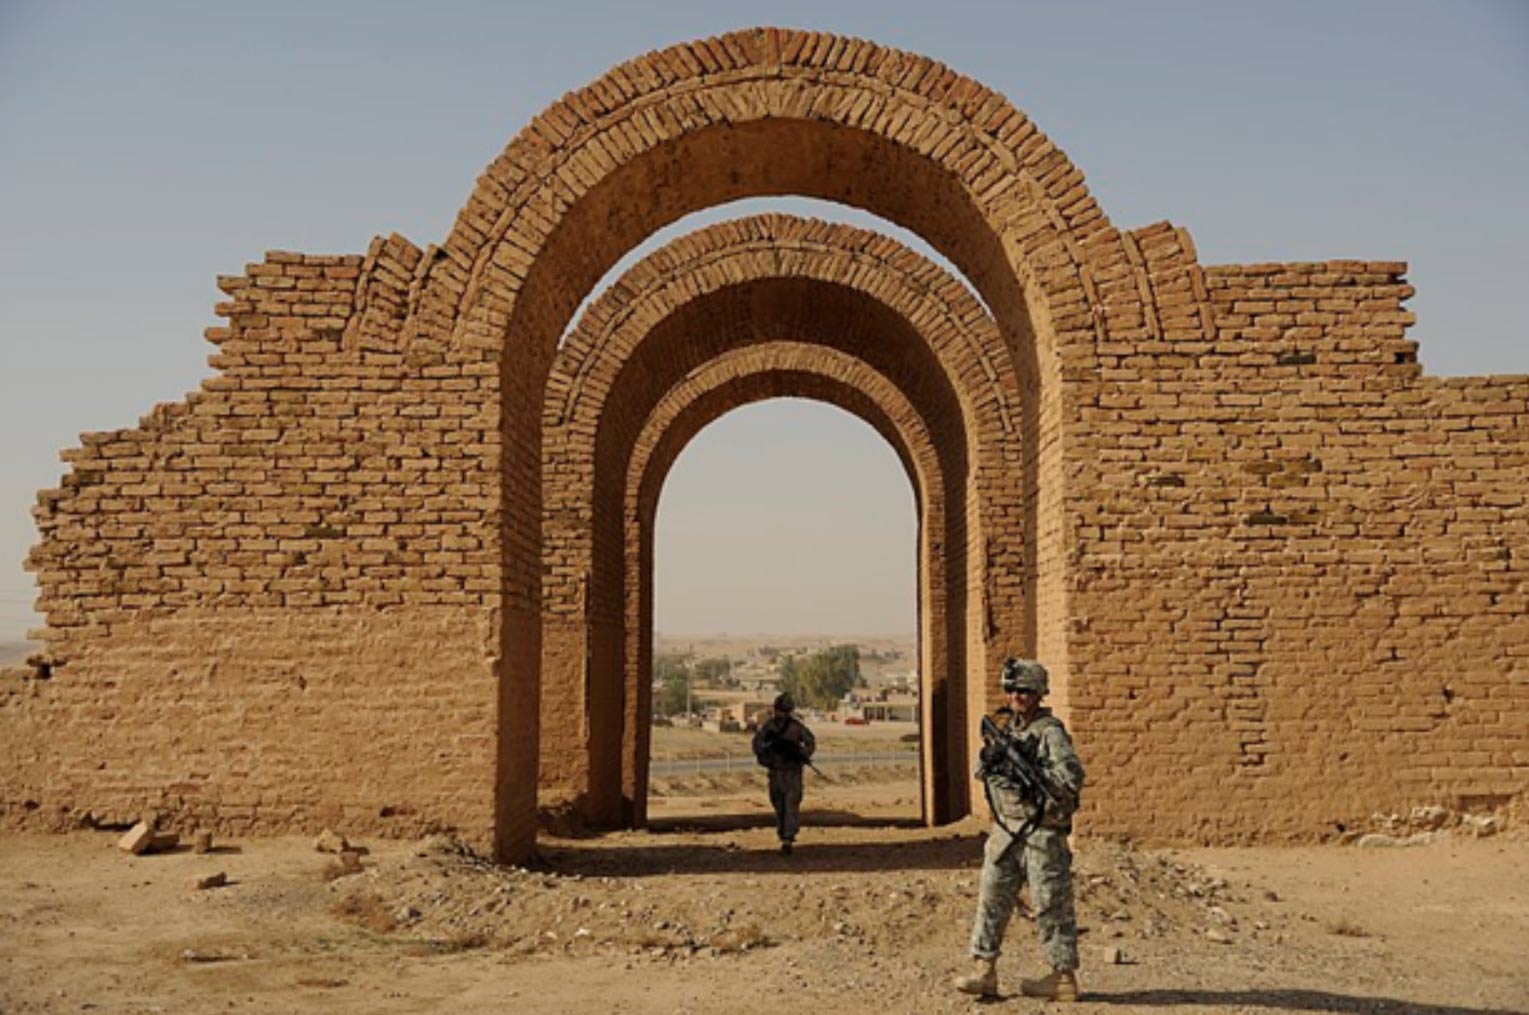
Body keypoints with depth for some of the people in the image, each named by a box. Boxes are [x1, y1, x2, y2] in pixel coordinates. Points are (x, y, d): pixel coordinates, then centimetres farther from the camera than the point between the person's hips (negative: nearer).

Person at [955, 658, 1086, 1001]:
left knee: (1052, 906, 0)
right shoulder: (1003, 726, 12)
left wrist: (1030, 773, -22)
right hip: (1005, 829, 7)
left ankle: (1064, 978, 9)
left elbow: (1072, 777, -20)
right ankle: (985, 972, 12)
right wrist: (990, 760, -3)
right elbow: (985, 774, 19)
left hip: (1042, 834, -7)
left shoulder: (1050, 731, -11)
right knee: (992, 898, 7)